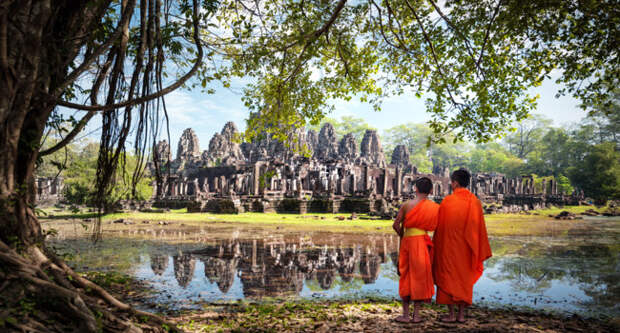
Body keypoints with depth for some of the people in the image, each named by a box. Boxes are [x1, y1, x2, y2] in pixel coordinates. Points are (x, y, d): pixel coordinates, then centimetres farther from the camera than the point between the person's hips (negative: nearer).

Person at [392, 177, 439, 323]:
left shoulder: (407, 205, -3)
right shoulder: (435, 207, -1)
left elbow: (396, 224, -3)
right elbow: (435, 226, -1)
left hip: (407, 240, 0)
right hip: (423, 242, 0)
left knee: (406, 277, 10)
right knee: (420, 277, 10)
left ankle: (405, 314, 14)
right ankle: (416, 314, 13)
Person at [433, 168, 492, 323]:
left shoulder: (447, 201, -12)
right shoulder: (475, 202, 0)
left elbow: (439, 226, -7)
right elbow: (480, 228, 2)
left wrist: (437, 246, 4)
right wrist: (480, 251, 10)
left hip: (449, 247, -4)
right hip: (467, 248, 4)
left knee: (448, 278, 6)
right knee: (464, 279, 13)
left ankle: (451, 314, 7)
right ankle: (461, 314, 15)